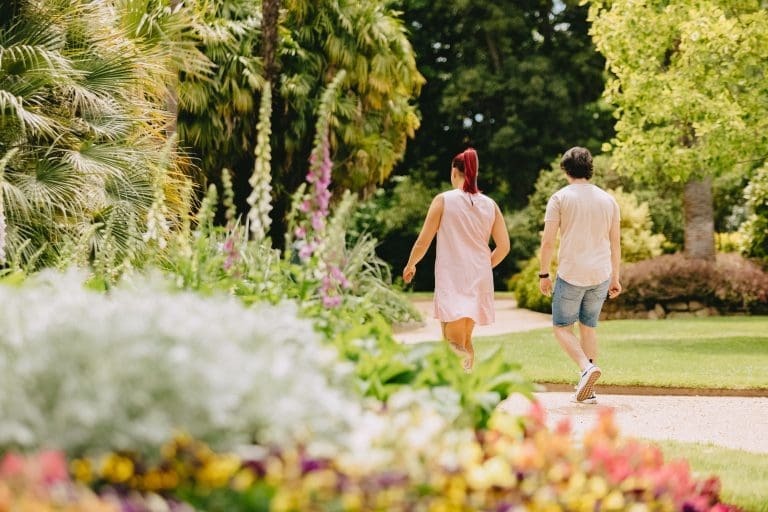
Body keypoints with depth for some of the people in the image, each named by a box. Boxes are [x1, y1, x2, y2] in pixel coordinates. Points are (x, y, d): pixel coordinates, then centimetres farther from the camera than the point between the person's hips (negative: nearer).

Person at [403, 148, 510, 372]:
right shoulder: (490, 204, 6)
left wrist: (410, 265, 16)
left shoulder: (444, 200, -5)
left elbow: (423, 242, -2)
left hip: (453, 280, -5)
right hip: (480, 279, 5)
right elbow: (503, 246, 8)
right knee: (465, 339, 19)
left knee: (454, 342, -7)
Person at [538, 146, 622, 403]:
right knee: (589, 327, 14)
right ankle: (587, 390, 10)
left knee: (562, 327, 6)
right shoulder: (608, 200, 9)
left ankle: (587, 367, -19)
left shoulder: (560, 198, -4)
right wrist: (615, 278, 19)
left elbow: (548, 241, -7)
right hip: (600, 275, 4)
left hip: (571, 275, -4)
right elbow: (615, 243, 12)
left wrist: (543, 275, 1)